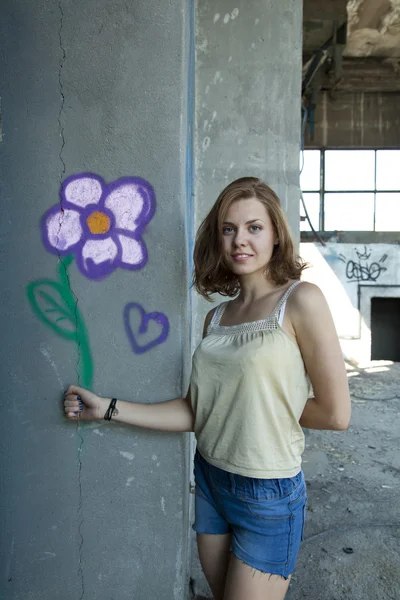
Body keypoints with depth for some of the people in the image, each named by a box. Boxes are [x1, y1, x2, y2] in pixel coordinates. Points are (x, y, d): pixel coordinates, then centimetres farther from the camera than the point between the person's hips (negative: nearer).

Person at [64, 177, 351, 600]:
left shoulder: (300, 300, -15)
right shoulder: (217, 317, 2)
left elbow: (336, 414, -14)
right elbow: (195, 411, 0)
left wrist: (267, 404, -4)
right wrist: (107, 409, 0)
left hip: (268, 495, -5)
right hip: (209, 482, 6)